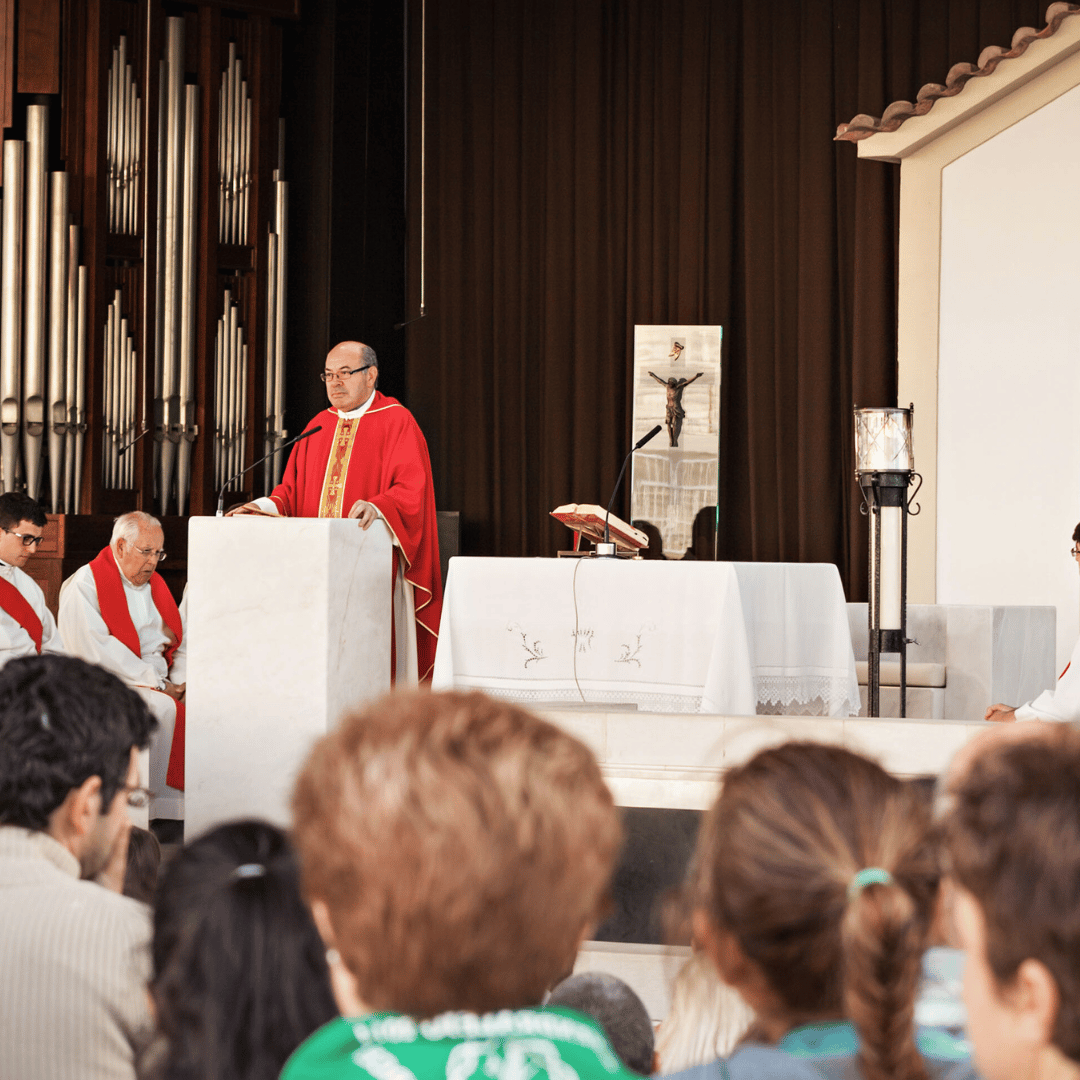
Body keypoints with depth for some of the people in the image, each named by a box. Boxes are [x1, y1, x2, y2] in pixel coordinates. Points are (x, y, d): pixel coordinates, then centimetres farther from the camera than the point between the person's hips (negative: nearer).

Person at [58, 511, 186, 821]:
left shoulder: (155, 584, 19)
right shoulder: (84, 585, -6)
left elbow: (183, 639, 18)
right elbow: (94, 649, -17)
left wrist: (179, 681, -3)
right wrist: (153, 682, -18)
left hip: (159, 682, 7)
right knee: (163, 709, -33)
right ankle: (166, 809, -28)